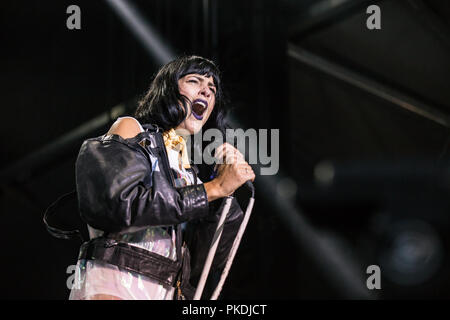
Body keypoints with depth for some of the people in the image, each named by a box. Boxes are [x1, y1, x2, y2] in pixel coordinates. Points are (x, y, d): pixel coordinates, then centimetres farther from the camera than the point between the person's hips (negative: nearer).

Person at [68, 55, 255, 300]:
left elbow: (204, 264, 9)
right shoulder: (131, 129, 7)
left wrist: (227, 186, 0)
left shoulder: (189, 172, 19)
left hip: (171, 290, 5)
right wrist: (214, 188, -9)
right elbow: (121, 203, -13)